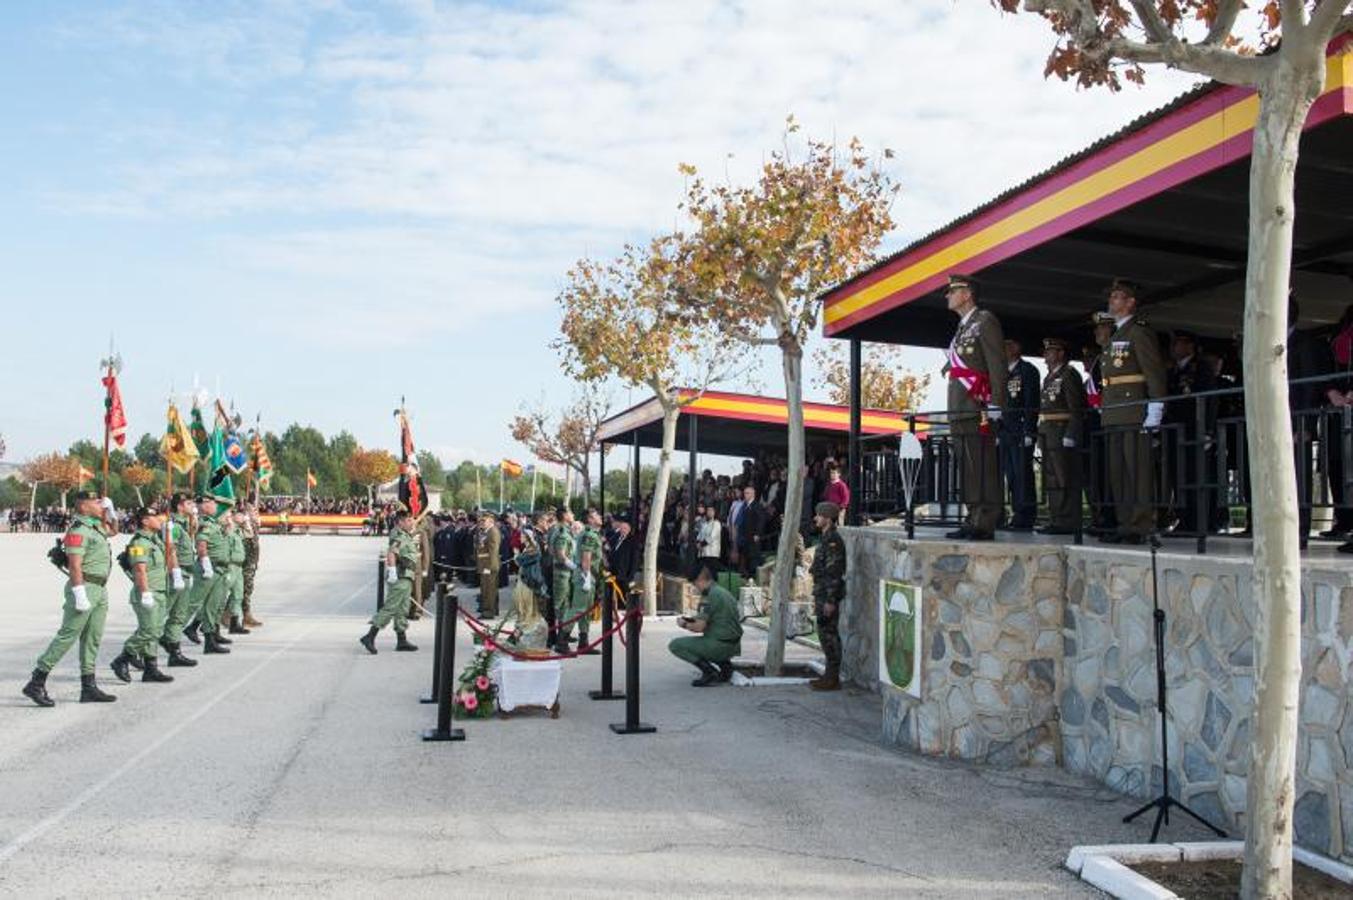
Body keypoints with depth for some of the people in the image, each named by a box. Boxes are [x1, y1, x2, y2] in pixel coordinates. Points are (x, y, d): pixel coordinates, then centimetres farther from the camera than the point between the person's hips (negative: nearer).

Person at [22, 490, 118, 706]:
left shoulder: (96, 528, 15)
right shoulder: (79, 530, -13)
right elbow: (74, 565, -21)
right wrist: (80, 595, -25)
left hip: (99, 591, 9)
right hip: (85, 587, -9)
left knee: (93, 639, 8)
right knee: (67, 636, -7)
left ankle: (89, 688, 11)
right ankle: (36, 683, 0)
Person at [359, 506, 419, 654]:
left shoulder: (407, 536, 17)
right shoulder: (400, 537, -14)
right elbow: (391, 553, -30)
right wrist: (392, 570, -38)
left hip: (405, 579, 10)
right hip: (399, 578, -10)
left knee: (402, 611, 13)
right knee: (389, 608, -10)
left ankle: (402, 641, 18)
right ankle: (369, 636, -8)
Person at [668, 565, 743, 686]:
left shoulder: (709, 595, -14)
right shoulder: (723, 592, 15)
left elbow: (699, 627, -17)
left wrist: (685, 624, 3)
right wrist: (692, 619, 22)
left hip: (720, 644, -9)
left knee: (675, 645, -5)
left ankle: (710, 672, -9)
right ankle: (724, 664, 14)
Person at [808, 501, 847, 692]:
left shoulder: (833, 540, -16)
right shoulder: (826, 538, 15)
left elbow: (834, 572, -21)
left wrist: (830, 600, -23)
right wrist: (818, 597, 23)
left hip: (829, 595, -10)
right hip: (823, 594, 10)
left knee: (829, 634, -6)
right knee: (826, 633, 13)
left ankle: (833, 679, -1)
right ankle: (830, 675, 20)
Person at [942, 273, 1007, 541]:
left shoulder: (985, 321, -2)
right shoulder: (962, 328, 25)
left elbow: (997, 365, -10)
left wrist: (994, 407, -16)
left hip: (978, 409, -9)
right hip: (960, 410, 9)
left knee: (983, 468, -9)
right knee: (967, 468, 9)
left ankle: (985, 524, -9)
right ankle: (973, 521, 13)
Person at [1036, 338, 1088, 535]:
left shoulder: (1069, 375, -6)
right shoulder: (1048, 378, 20)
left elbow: (1076, 409, -13)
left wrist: (1070, 435, -20)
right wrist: (1040, 433, 14)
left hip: (1062, 434, -9)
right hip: (1047, 434, 9)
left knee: (1064, 479, -8)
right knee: (1051, 479, 10)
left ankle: (1067, 522, -6)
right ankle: (1056, 520, 15)